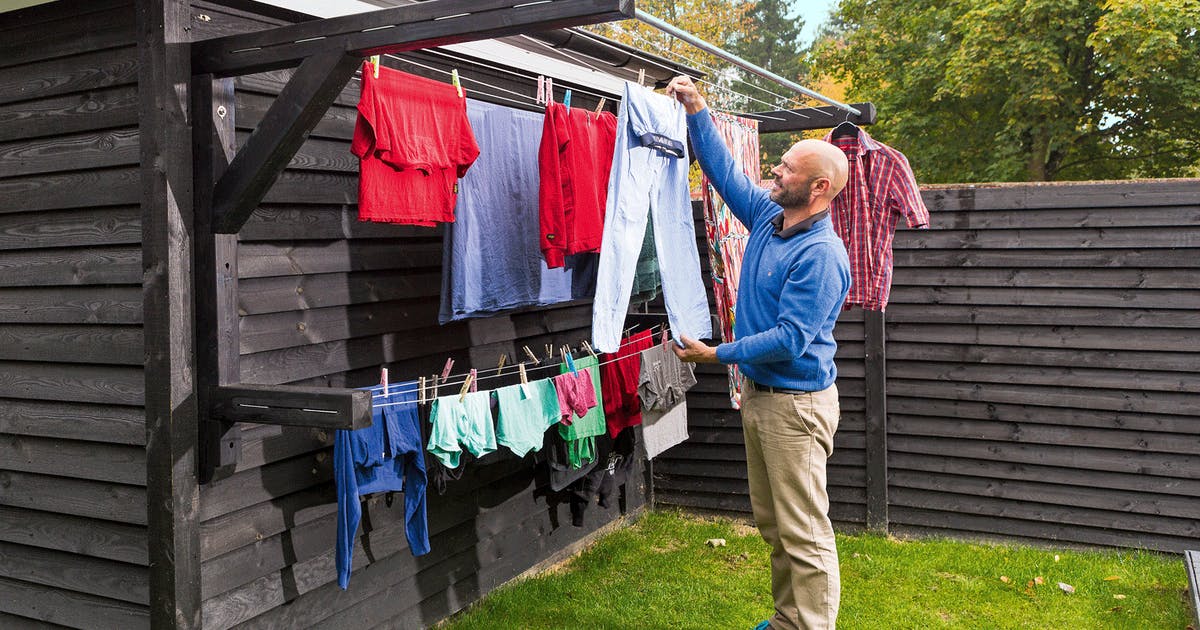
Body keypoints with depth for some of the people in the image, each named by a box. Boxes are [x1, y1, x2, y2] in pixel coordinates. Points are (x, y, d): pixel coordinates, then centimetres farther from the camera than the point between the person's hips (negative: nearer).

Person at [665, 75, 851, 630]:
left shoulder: (821, 255, -21)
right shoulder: (768, 216, 5)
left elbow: (790, 339, -24)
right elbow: (724, 170, 15)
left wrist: (715, 355, -18)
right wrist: (696, 111, 8)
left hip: (797, 401, -9)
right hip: (758, 391, 9)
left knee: (804, 532, -1)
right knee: (772, 523, 19)